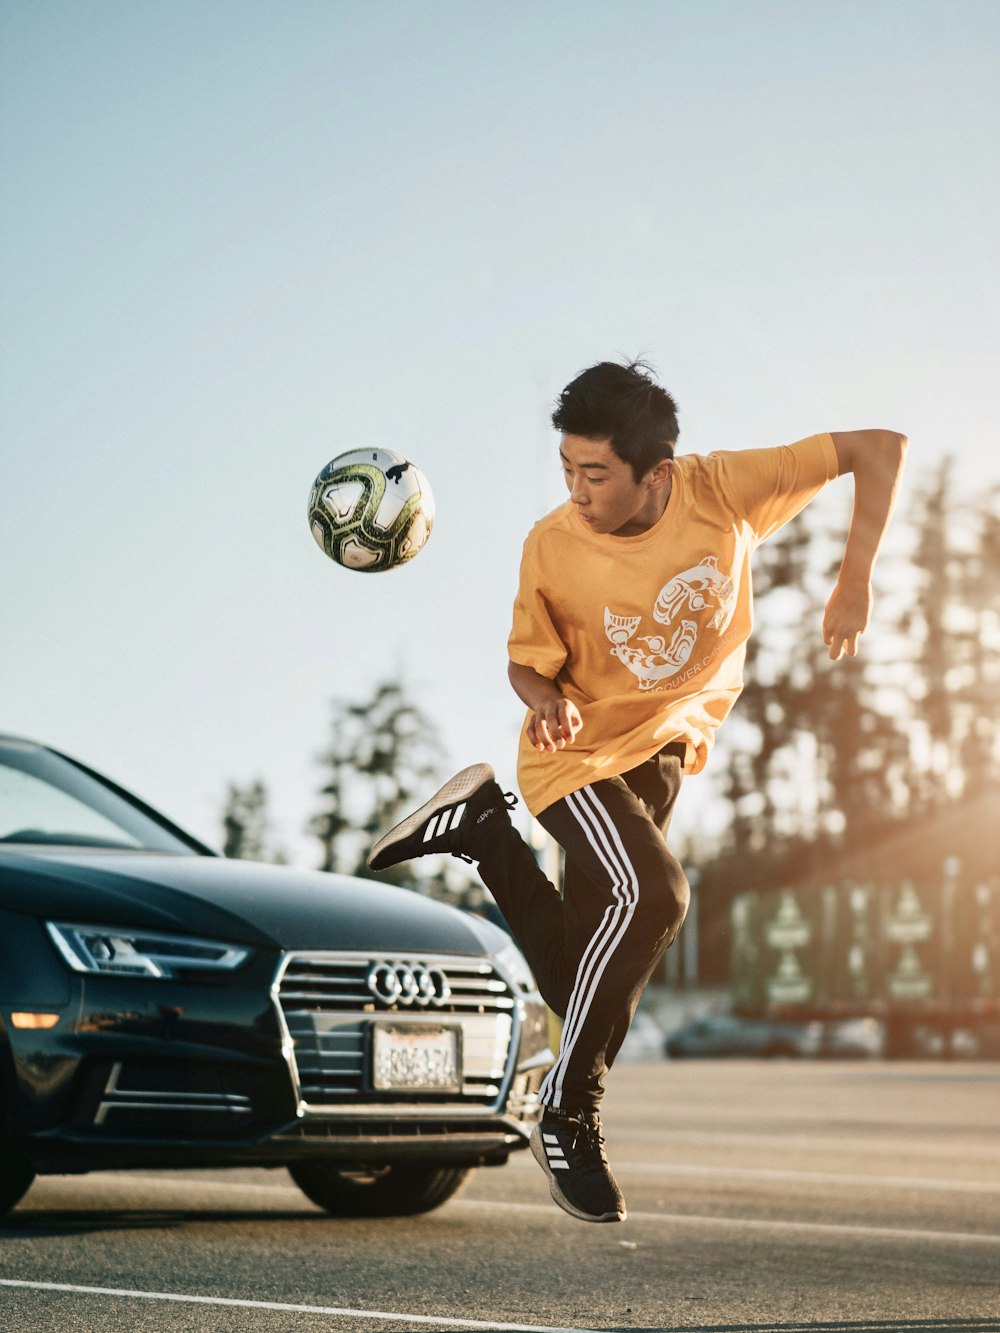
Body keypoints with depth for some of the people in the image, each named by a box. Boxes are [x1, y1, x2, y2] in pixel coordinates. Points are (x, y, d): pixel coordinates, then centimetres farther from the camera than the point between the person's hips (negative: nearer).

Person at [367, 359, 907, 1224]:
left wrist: (855, 581, -24)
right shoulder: (552, 547, -22)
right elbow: (528, 663, -8)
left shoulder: (723, 492, -22)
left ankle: (484, 824, 24)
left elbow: (880, 449, -17)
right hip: (580, 754, -3)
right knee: (651, 894, -31)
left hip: (666, 745, 4)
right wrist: (546, 701, -31)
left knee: (586, 987, 6)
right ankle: (567, 1116, -15)